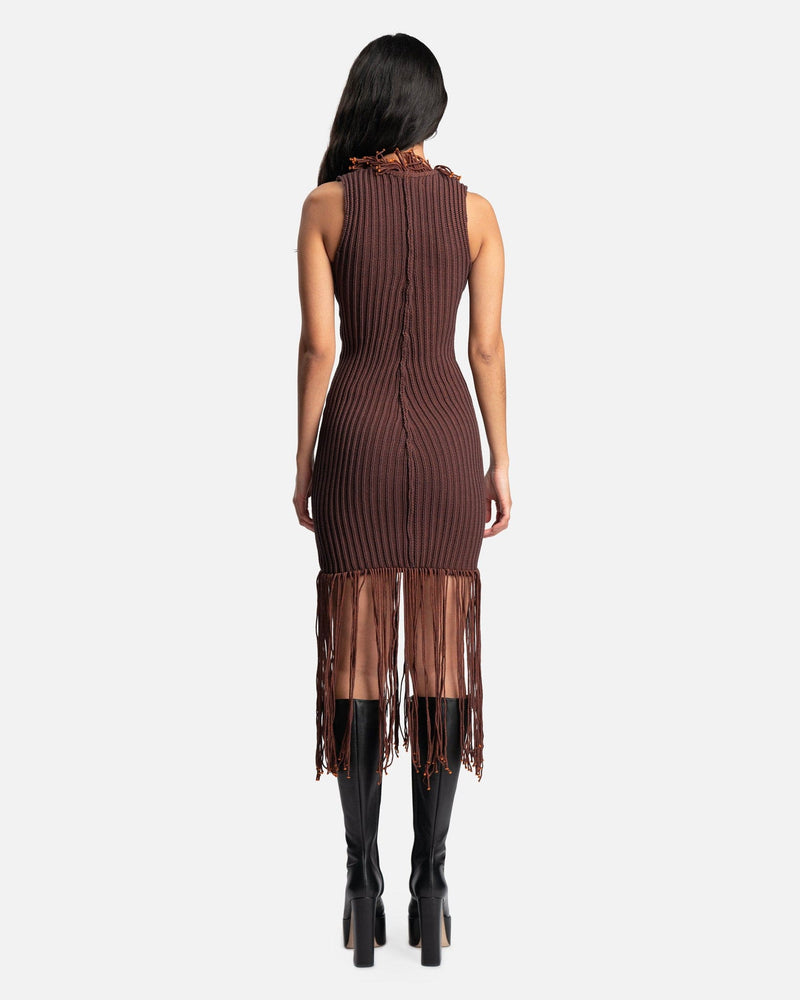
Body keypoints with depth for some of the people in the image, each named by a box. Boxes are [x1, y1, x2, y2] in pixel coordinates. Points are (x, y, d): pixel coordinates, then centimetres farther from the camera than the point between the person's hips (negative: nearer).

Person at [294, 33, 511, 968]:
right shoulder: (475, 210, 0)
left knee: (358, 651, 4)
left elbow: (317, 344, -5)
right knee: (441, 653, 6)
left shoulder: (325, 206, -3)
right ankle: (430, 883, 8)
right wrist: (500, 463, 7)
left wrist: (302, 461, 3)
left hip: (357, 435, -1)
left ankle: (364, 888, 6)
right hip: (446, 436, 1)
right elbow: (487, 347, 0)